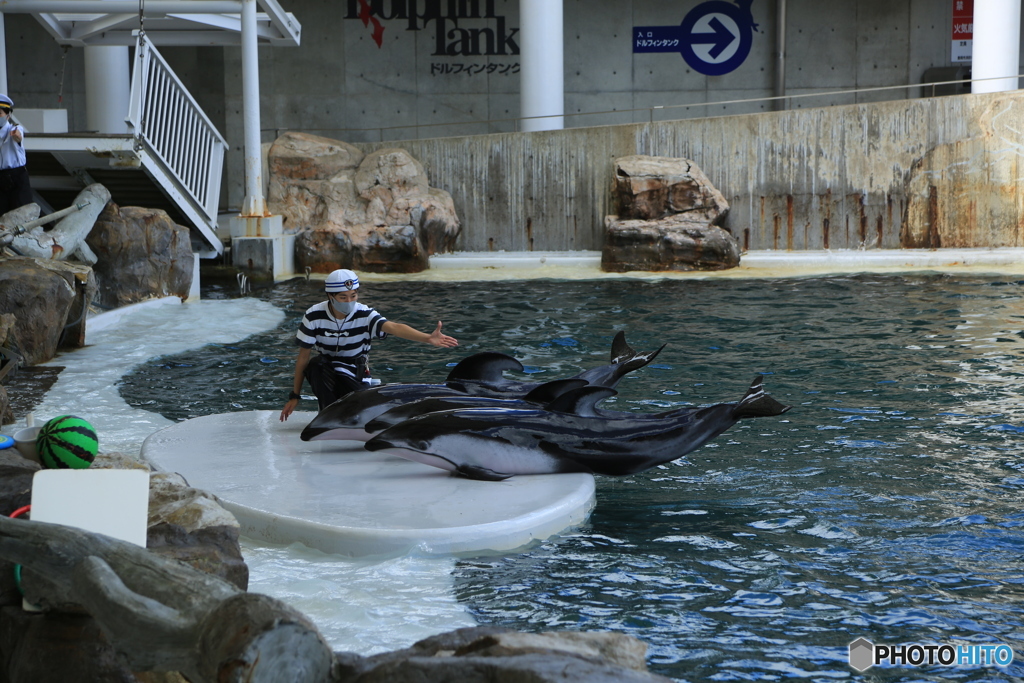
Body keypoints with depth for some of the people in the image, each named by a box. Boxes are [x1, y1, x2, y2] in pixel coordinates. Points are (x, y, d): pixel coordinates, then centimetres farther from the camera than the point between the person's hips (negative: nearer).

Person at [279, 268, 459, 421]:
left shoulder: (365, 315, -17)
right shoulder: (314, 316, -16)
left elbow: (394, 327, -35)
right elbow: (304, 356, -9)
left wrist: (428, 338, -53)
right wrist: (294, 396, -8)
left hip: (354, 376, 0)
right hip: (324, 372, 0)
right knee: (317, 364, -35)